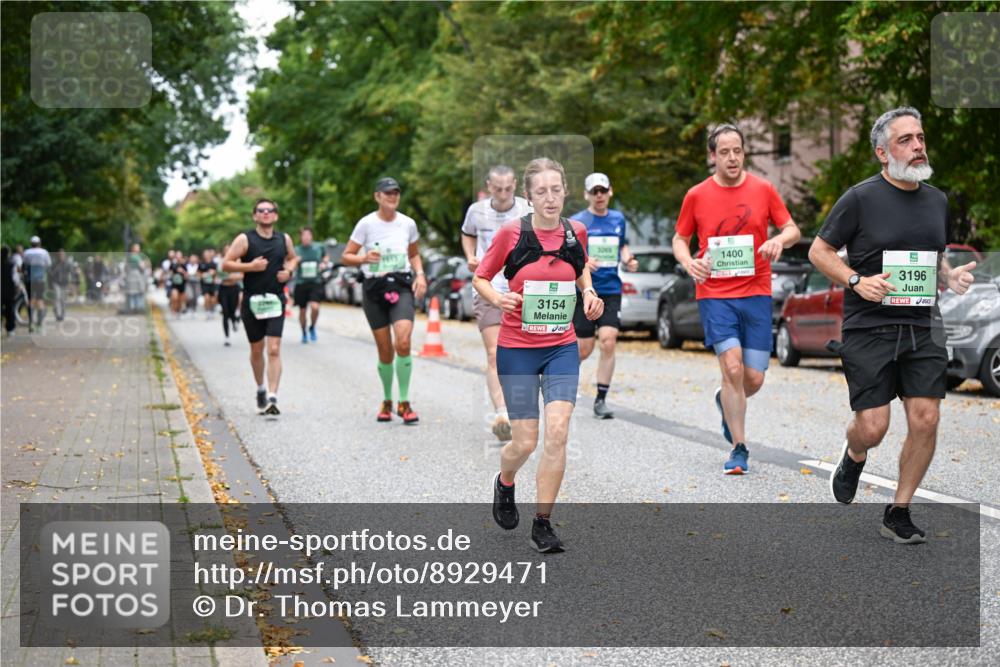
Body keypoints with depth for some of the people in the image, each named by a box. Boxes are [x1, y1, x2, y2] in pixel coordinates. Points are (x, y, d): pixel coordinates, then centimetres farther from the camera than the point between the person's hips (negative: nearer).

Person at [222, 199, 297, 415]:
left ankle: (272, 398, -15)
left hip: (276, 300, 1)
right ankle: (261, 388, 35)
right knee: (256, 350, 12)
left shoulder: (284, 239, 7)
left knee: (274, 350, -11)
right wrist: (250, 266, -16)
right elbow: (226, 264, -4)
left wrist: (288, 271, 4)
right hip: (252, 300, -1)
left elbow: (292, 258, 25)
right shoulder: (245, 239, -2)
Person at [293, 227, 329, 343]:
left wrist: (324, 263, 2)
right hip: (301, 283, 0)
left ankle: (312, 327, 9)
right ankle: (304, 333, 30)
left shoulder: (318, 247, 2)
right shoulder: (296, 250, -2)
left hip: (316, 282, 0)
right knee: (302, 310, 9)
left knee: (315, 307, -19)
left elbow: (326, 257, 23)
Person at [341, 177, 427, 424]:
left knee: (403, 342, -19)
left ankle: (404, 403, -8)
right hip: (374, 288, -1)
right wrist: (364, 258, -20)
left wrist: (420, 274, 4)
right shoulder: (366, 223, -2)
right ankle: (387, 401, 24)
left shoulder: (408, 223, 6)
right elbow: (346, 256, 0)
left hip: (401, 286, 1)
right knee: (385, 351, 2)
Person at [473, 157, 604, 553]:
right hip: (517, 349, -2)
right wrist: (496, 298, -19)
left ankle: (543, 524, 2)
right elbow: (480, 278, 1)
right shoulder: (511, 233, -10)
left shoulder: (576, 232, 0)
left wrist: (589, 292, 1)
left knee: (557, 432, -11)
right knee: (525, 443, 0)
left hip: (562, 348, 2)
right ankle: (504, 484, 36)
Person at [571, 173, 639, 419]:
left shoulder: (618, 218, 10)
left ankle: (601, 400, -2)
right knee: (584, 350, 0)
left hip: (611, 290, 3)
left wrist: (627, 260, 5)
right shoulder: (577, 222, -3)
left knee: (608, 342, -12)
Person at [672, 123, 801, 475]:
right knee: (732, 367, -15)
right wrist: (688, 262, -9)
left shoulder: (763, 190, 4)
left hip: (756, 293, 2)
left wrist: (780, 239, -14)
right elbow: (680, 239, 12)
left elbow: (792, 229, 10)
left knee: (754, 379, 2)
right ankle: (739, 449, -2)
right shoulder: (696, 196, 3)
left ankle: (726, 402, 38)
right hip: (715, 294, -2)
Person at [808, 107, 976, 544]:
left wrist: (951, 277, 3)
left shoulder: (937, 200, 12)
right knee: (872, 428, -6)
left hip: (923, 328, 5)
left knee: (925, 420, -4)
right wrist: (856, 281, -16)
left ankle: (898, 513, 13)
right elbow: (819, 251, -1)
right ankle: (853, 456, 32)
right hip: (869, 328, -4)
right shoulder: (861, 198, -6)